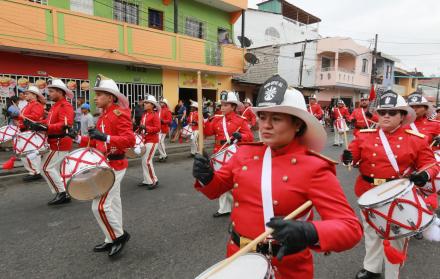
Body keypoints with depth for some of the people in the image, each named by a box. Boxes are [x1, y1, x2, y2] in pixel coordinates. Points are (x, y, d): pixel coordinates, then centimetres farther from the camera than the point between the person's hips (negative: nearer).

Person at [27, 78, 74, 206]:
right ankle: (65, 194, 22)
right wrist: (37, 124, 2)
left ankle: (61, 192, -1)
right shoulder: (55, 106, 16)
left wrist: (45, 128, -33)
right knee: (56, 169, 14)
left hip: (60, 143, -10)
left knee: (46, 167, -8)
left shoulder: (65, 106, -16)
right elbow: (50, 121, 19)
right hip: (57, 142, 10)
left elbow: (65, 125, -28)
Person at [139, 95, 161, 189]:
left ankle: (154, 181, 1)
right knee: (144, 161, 11)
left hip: (152, 141, -9)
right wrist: (140, 127, 0)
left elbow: (158, 128, -19)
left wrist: (146, 128, -25)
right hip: (145, 140, 9)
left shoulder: (155, 115, -12)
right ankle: (147, 180, 21)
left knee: (147, 161, -10)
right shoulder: (144, 115, 11)